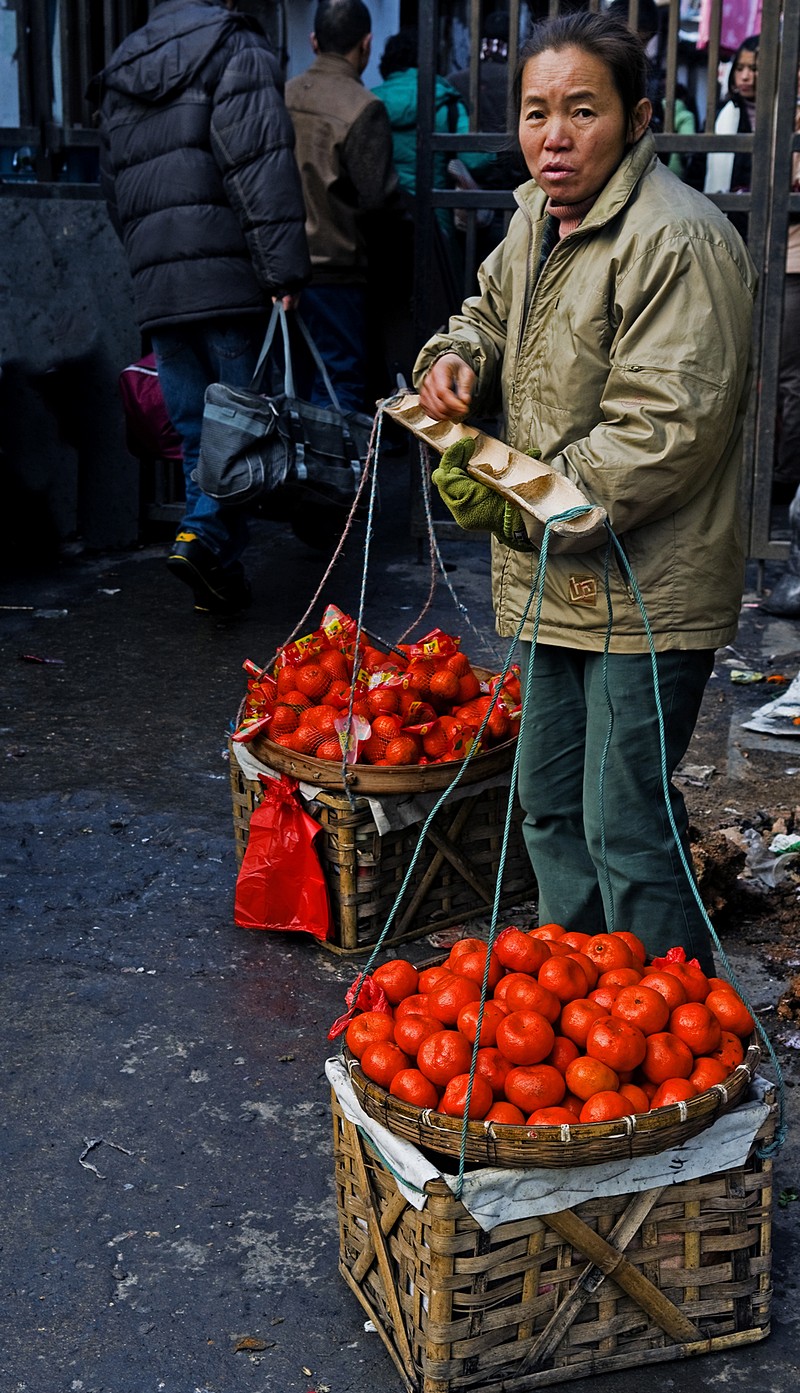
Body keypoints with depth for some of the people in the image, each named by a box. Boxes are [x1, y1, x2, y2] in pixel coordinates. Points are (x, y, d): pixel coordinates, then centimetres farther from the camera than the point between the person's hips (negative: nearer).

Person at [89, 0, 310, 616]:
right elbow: (261, 166, -13)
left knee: (196, 430, 10)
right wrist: (284, 268, -15)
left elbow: (114, 188, 26)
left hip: (156, 286, 6)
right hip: (229, 279, -6)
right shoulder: (237, 51, -1)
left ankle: (220, 575, 10)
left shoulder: (121, 70, 22)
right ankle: (207, 535, -19)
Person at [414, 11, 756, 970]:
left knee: (626, 830, -5)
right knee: (550, 805, 20)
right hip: (559, 585, 10)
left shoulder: (676, 241, -20)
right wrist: (456, 356, 2)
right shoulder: (538, 218, 9)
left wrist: (518, 500, -21)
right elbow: (492, 313, 26)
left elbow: (663, 429, -25)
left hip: (646, 593, -10)